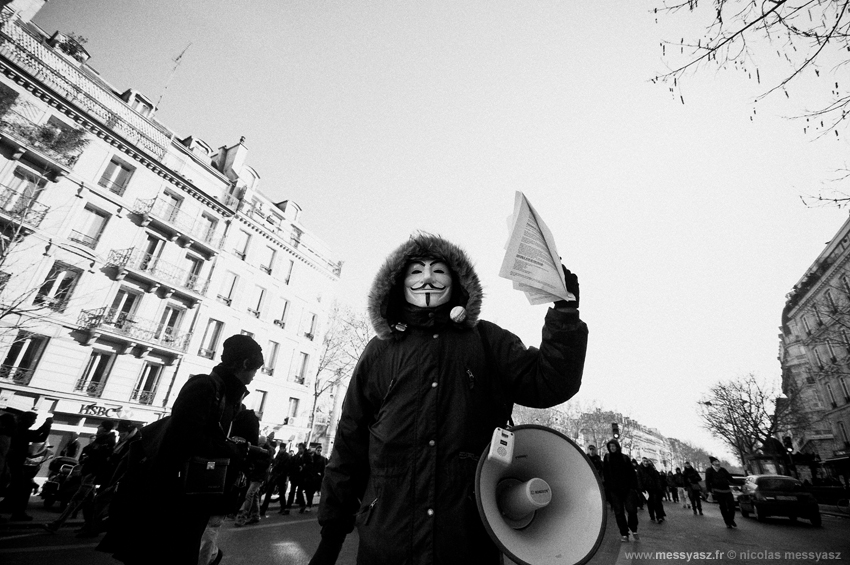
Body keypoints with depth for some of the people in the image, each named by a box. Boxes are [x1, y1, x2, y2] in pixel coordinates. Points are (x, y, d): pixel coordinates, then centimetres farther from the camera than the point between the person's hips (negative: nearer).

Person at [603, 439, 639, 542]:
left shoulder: (625, 457, 6)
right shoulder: (607, 458, 6)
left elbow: (632, 473, 4)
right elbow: (605, 473, 2)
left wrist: (634, 486, -5)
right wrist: (607, 487, -6)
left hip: (627, 488, -1)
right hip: (614, 489, 1)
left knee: (631, 509, -9)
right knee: (619, 512, 2)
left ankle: (634, 530, 14)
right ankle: (624, 534, 11)